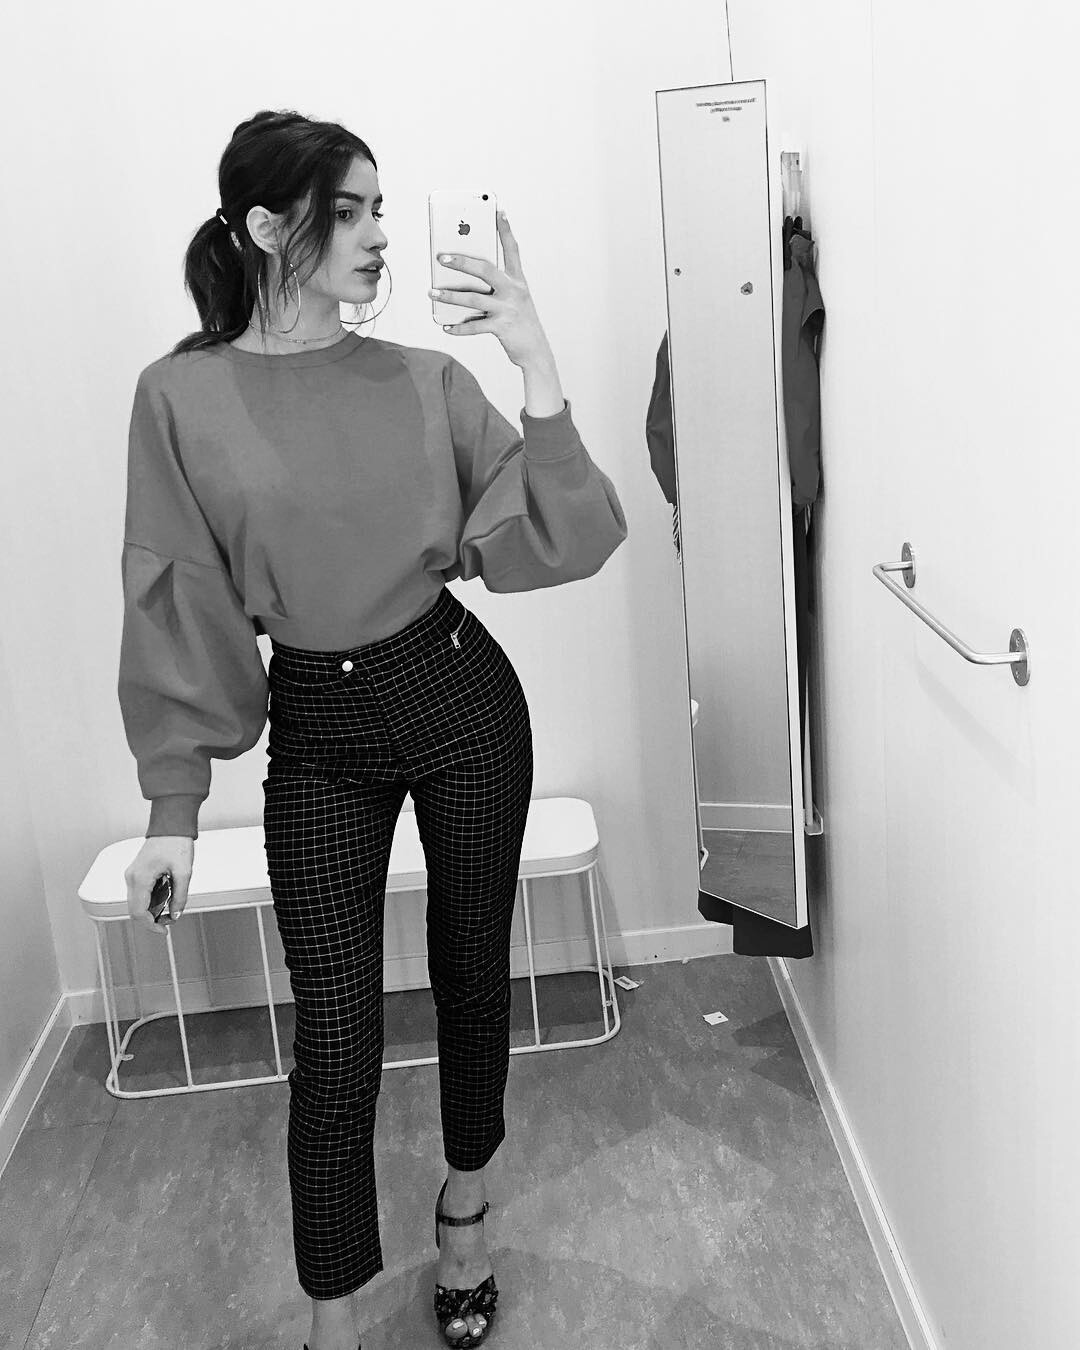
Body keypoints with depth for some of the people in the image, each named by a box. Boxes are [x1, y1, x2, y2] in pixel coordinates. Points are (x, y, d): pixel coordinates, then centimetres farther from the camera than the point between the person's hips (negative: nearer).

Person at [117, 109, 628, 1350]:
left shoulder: (426, 381, -3)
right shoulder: (181, 396, -7)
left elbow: (559, 538, -8)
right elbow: (173, 606, -4)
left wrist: (535, 363, -18)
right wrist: (173, 807, -3)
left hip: (462, 698, 2)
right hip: (317, 731, -1)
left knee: (472, 972, 15)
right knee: (334, 1032, 1)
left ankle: (463, 1212, 43)